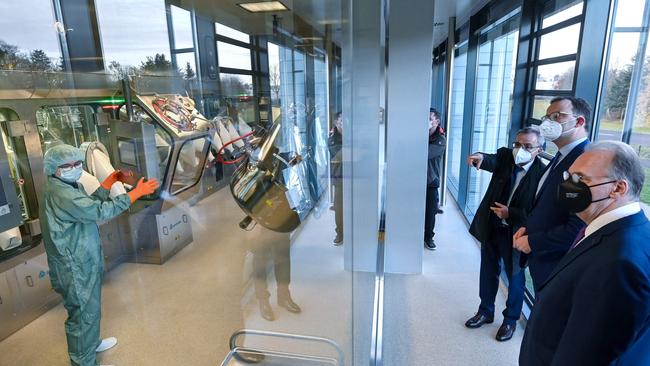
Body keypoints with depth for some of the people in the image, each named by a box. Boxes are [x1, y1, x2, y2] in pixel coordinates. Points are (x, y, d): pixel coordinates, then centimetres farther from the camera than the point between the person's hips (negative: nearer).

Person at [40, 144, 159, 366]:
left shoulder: (65, 188, 6)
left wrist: (109, 182, 6)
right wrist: (137, 192, -27)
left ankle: (91, 343, 47)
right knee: (83, 315, 5)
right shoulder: (61, 195, -26)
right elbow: (101, 211, -31)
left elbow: (90, 205, 13)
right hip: (75, 270, -10)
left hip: (81, 264, 10)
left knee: (90, 310, 27)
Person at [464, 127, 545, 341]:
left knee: (515, 277, 14)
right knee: (488, 272, 18)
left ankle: (511, 319, 35)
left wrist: (510, 213, -26)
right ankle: (485, 311, 37)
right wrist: (480, 158, -49)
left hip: (515, 233, -4)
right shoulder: (506, 156, -5)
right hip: (491, 227, 4)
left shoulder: (542, 173, -16)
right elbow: (492, 161, -27)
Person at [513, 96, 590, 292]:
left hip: (559, 268, -9)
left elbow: (579, 228, -27)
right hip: (542, 260, 9)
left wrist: (532, 242, -16)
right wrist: (527, 228, 2)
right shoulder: (561, 157, 8)